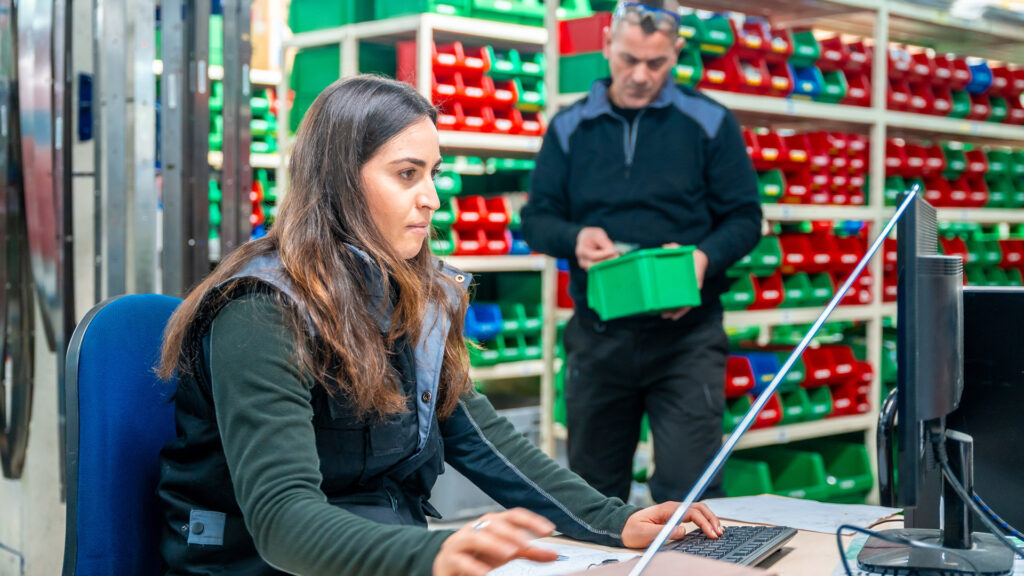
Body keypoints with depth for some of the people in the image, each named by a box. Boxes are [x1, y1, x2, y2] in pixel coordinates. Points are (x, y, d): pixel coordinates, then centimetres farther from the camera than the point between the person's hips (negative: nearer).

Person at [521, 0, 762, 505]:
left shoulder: (709, 123, 3)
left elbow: (743, 217, 3)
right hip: (596, 337, 3)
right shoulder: (569, 127, 9)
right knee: (592, 495, 13)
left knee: (688, 494, -9)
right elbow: (536, 220, 9)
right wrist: (574, 237, -14)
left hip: (686, 336, -2)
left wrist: (703, 258, -18)